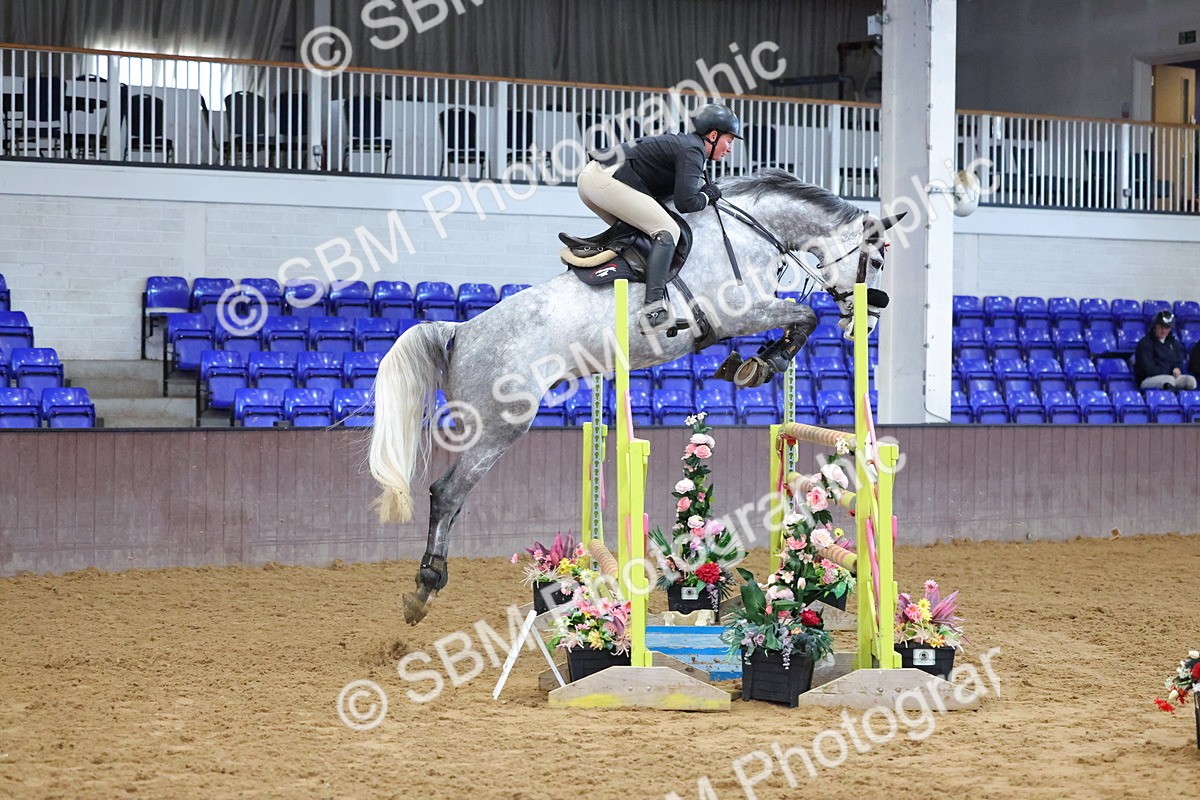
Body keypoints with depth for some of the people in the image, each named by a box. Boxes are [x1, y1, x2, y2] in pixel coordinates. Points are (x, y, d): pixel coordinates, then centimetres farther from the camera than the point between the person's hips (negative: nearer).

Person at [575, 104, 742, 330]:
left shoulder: (682, 142, 23)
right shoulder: (693, 151, -6)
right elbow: (685, 203, -17)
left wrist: (705, 186, 13)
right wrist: (707, 196, 2)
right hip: (607, 180, -10)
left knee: (632, 231, 30)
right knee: (667, 231, -14)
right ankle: (653, 309, -27)